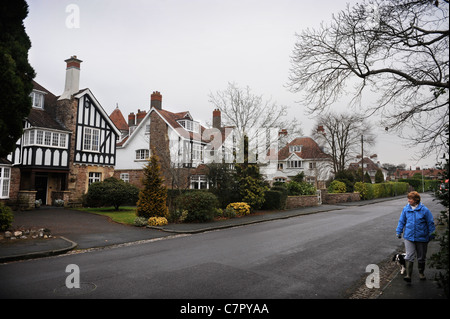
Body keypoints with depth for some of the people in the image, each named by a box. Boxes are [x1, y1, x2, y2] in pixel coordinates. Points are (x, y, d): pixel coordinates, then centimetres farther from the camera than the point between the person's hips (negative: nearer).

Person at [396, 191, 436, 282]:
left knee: (421, 257, 15)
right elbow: (402, 221, 8)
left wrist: (431, 234, 4)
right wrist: (399, 231, 9)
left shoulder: (424, 210, -10)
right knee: (409, 256, -6)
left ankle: (421, 273, 35)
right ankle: (408, 275, -6)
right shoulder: (406, 209, -3)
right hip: (409, 237, 1)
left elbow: (430, 223, 0)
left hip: (421, 237, 0)